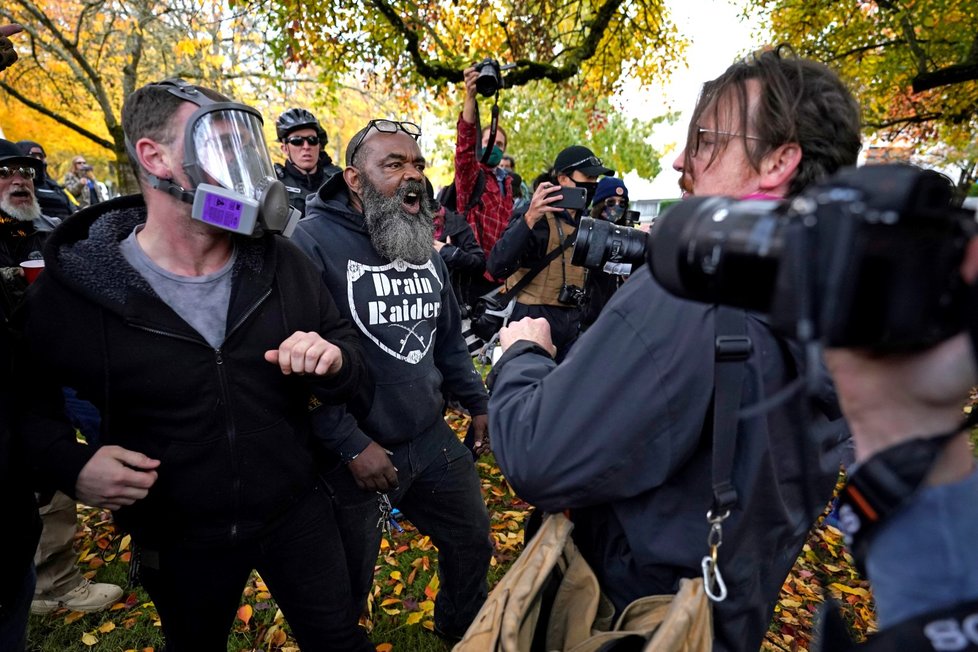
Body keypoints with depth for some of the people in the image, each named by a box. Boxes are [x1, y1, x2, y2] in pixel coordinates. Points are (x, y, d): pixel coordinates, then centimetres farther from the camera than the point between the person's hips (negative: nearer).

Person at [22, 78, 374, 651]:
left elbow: (347, 340, 0)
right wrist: (68, 461, -19)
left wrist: (334, 358, -23)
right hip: (177, 540, -1)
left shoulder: (280, 263, -10)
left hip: (297, 511, 2)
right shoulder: (72, 288, -17)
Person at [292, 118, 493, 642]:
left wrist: (477, 402, 12)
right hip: (353, 453, -6)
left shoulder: (423, 244, 7)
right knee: (346, 589, 16)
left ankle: (465, 631, 52)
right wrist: (352, 445, -20)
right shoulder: (314, 241, -16)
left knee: (472, 542, 23)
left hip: (432, 439, 7)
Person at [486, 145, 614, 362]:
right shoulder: (538, 216, -13)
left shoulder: (585, 221, 13)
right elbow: (497, 267, -27)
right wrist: (529, 219, -36)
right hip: (535, 317, -7)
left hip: (573, 319, 8)